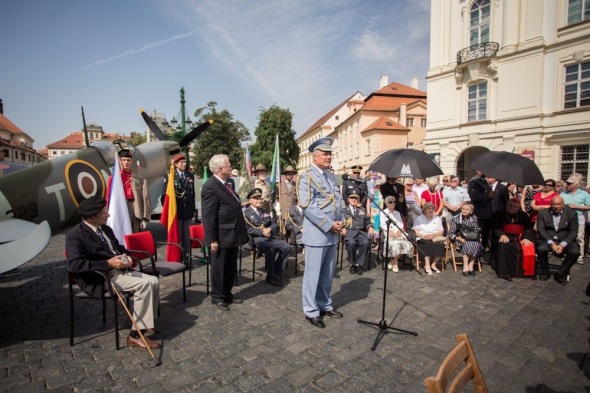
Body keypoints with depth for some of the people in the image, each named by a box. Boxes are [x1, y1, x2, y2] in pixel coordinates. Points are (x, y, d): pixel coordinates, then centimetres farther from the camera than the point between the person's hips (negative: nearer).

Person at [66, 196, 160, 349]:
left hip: (120, 270, 8)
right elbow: (74, 264, -22)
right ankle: (136, 335, -15)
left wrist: (126, 256, 1)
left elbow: (118, 247, 25)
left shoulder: (105, 229, 14)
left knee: (153, 281, -9)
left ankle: (147, 324, 6)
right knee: (144, 284, -25)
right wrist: (108, 263, -24)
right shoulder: (75, 235, -10)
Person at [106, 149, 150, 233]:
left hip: (136, 212, 2)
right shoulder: (113, 178, 6)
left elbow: (145, 199, 4)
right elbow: (109, 198, 5)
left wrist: (145, 218, -2)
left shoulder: (140, 180, 9)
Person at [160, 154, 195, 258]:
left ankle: (186, 257, 20)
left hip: (188, 211, 4)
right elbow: (165, 194, -2)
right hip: (176, 211, -3)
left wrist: (193, 209, 10)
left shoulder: (190, 176, 9)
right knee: (176, 236, 7)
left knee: (187, 237, 10)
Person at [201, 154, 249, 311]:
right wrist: (212, 240, -21)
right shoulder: (210, 187, -19)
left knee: (230, 268, 19)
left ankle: (227, 294, 34)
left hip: (232, 235, 9)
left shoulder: (224, 184, 11)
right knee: (219, 268, 8)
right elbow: (208, 217, -21)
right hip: (221, 237, -9)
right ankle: (217, 297, 24)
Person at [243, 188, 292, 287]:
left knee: (287, 247, -14)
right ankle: (271, 276, -16)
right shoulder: (246, 213, 3)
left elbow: (274, 224, 15)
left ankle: (277, 272, -2)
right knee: (270, 248, -35)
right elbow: (249, 229, -9)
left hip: (270, 237, 7)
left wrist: (269, 229, -8)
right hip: (257, 238, -6)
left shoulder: (265, 211, 23)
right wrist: (262, 232, -20)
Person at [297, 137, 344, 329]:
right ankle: (311, 311, 17)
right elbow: (308, 206, -18)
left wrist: (339, 222, 1)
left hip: (332, 234, 7)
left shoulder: (331, 176, 15)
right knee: (313, 274, 3)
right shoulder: (306, 177, -9)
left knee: (328, 274, 16)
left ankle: (325, 305, 31)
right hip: (317, 234, -7)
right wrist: (329, 225, -17)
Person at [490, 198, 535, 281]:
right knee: (504, 246, -35)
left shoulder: (523, 215, 14)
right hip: (504, 237, -2)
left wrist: (526, 238, -17)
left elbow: (528, 228, 3)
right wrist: (502, 235, -24)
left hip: (518, 238, 3)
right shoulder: (498, 214, 6)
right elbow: (495, 227, -3)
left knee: (526, 248, -29)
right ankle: (504, 272, -32)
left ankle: (523, 271, -12)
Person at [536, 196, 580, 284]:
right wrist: (551, 243, -18)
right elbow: (540, 229, -5)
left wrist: (563, 245, -17)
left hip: (565, 240, 1)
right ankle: (546, 272, -4)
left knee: (575, 252, -28)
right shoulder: (543, 213, 2)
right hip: (548, 239, -1)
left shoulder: (571, 213, 2)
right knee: (541, 249, -31)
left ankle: (560, 273, -5)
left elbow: (573, 232, -3)